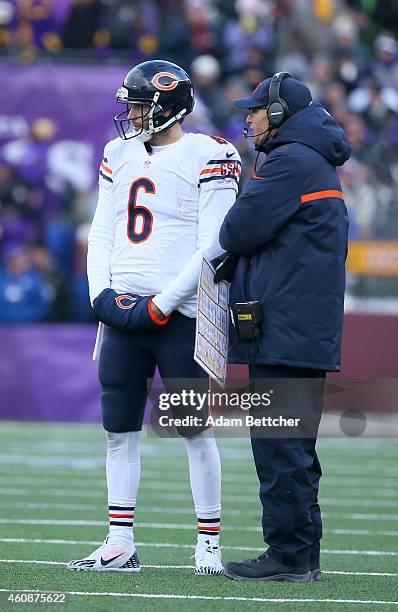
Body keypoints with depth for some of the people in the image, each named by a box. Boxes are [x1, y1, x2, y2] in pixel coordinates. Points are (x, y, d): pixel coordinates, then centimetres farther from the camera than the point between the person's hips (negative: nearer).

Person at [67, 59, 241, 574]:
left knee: (196, 431, -1)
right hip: (121, 314, 6)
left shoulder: (207, 158, -6)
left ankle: (209, 545, 5)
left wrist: (164, 303, -16)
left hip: (180, 315, -6)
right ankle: (120, 545, 11)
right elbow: (102, 233, 15)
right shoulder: (120, 155, 14)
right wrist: (102, 292, -1)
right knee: (118, 430, 6)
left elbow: (212, 247, -11)